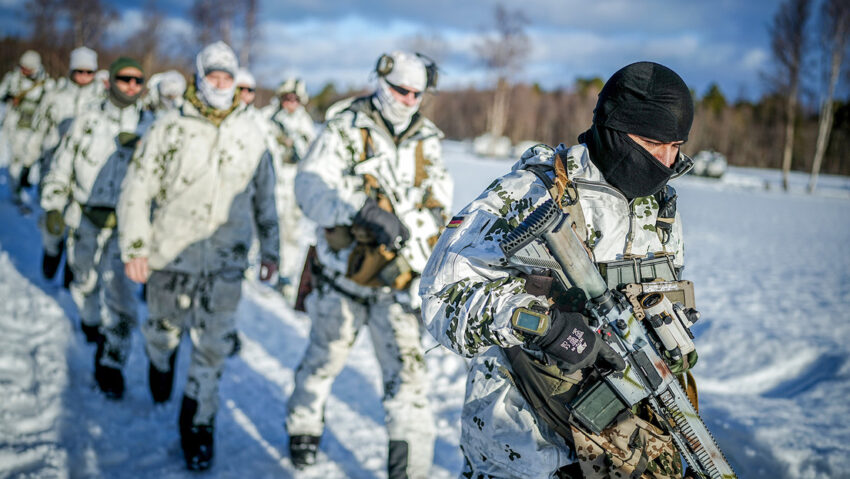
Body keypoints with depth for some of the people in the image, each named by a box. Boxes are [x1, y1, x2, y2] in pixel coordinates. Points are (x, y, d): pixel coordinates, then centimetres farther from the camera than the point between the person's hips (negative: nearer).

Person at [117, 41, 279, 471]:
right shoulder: (170, 130, -6)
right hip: (171, 253, -1)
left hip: (226, 259, 1)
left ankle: (199, 424, 17)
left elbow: (265, 196, 14)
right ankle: (161, 361, 53)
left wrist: (270, 249, 16)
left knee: (213, 347, 1)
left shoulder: (251, 135, 3)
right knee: (164, 326, 17)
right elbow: (136, 190, -3)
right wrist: (135, 248, -8)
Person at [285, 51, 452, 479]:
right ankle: (303, 427, 44)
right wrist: (364, 211, -39)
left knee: (407, 369, -6)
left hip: (398, 281, 2)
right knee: (325, 357, 17)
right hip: (343, 271, -2)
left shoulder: (427, 142, 6)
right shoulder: (345, 130, -7)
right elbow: (311, 186, -22)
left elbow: (438, 206, 7)